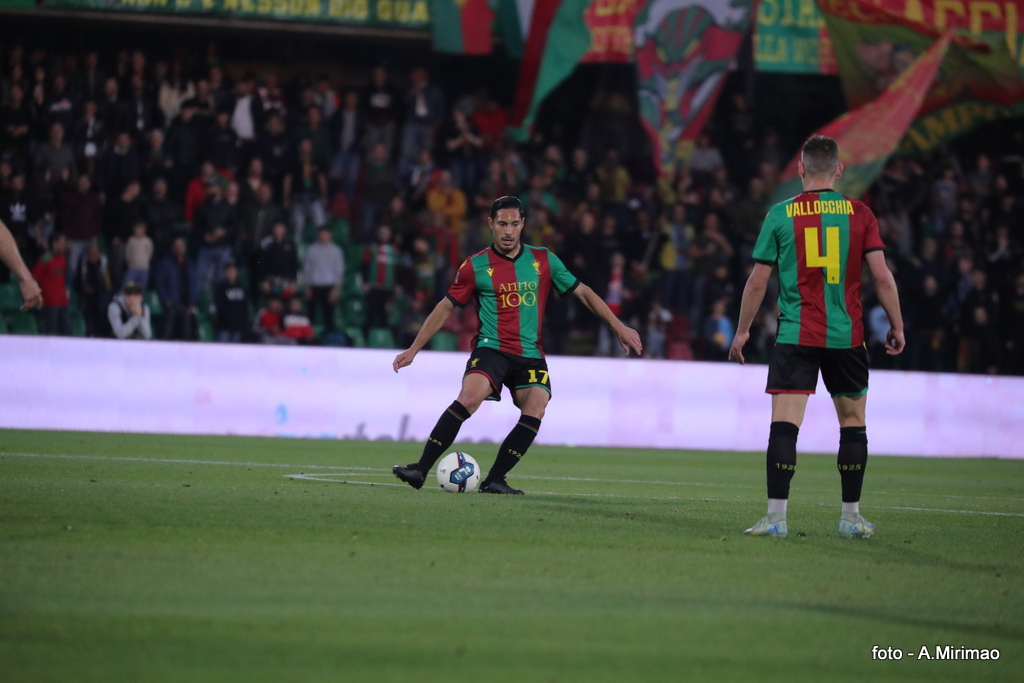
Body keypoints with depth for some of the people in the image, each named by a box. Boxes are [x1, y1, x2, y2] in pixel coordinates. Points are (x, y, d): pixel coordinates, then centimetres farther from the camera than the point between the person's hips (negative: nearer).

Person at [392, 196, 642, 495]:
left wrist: (618, 326, 9)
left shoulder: (544, 260, 7)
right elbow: (446, 307, 11)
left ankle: (494, 480, -12)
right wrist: (413, 350, 10)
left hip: (530, 355, 3)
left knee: (535, 411, -21)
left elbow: (583, 292, 14)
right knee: (469, 397, -28)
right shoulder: (475, 266, 2)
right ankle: (421, 469, -28)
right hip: (491, 348, -3)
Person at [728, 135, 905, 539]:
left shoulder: (780, 215, 1)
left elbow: (758, 281, 3)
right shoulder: (860, 214, 2)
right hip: (847, 336, 1)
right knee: (853, 423, 13)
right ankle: (851, 517, 16)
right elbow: (882, 277, -1)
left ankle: (776, 517, -11)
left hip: (795, 336, -1)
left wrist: (742, 330, 14)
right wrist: (896, 326, 10)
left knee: (784, 424, -4)